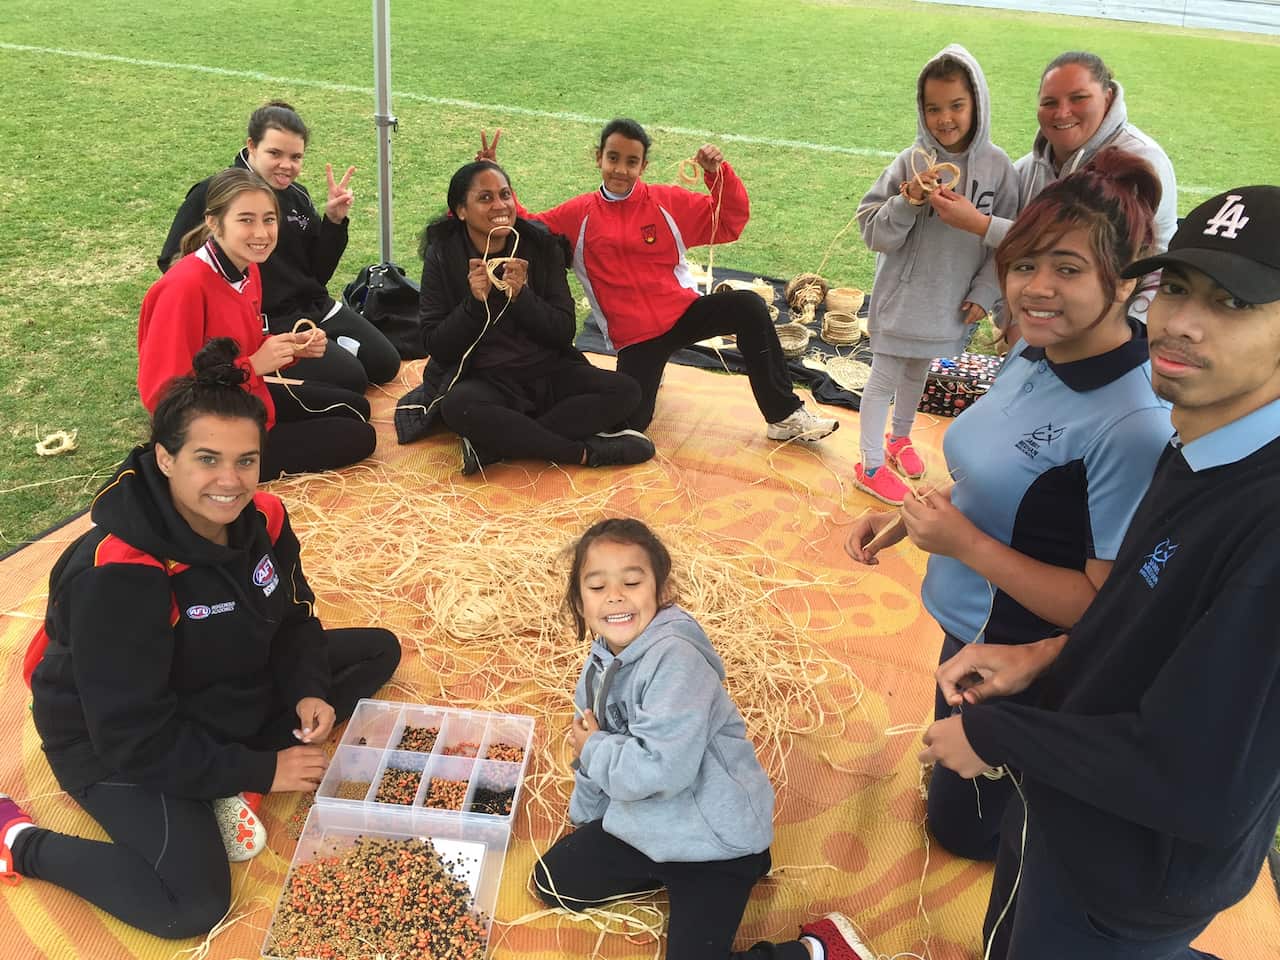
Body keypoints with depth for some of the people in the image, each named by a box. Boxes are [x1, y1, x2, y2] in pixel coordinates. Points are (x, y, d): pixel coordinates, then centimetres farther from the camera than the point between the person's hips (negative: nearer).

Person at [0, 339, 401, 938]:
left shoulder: (261, 518, -14)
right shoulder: (117, 575, -35)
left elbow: (294, 617, 3)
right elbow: (138, 738, -30)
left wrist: (308, 690, -17)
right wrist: (259, 772, -23)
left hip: (229, 693, 8)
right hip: (119, 745, -7)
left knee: (379, 649, 8)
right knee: (192, 905, -23)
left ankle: (229, 779, 0)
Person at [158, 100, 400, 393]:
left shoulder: (297, 196, 4)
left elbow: (318, 274, 6)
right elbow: (172, 261, -9)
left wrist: (334, 221, -6)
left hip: (313, 306, 7)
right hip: (264, 322, -6)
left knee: (385, 364, 3)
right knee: (348, 379, -18)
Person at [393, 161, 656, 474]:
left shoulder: (541, 245, 0)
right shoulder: (442, 257, -4)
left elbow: (564, 331, -4)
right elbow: (436, 346, -7)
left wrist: (521, 296, -20)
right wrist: (474, 301, -22)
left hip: (548, 372, 3)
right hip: (483, 380, -3)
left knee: (625, 390, -20)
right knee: (457, 406, -37)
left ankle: (495, 443, -25)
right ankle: (586, 452, -25)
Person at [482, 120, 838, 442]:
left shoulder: (669, 202, 1)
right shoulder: (578, 215, 1)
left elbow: (729, 223, 2)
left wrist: (719, 174, -12)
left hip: (684, 313, 1)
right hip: (634, 338, -1)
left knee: (749, 306, -27)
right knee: (628, 422, -18)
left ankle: (785, 416, -16)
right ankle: (648, 374, 20)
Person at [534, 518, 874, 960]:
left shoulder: (674, 659, -29)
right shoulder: (601, 662, 0)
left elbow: (661, 769, -35)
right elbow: (592, 751, 14)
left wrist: (593, 749, -18)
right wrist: (584, 820, 19)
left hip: (714, 837, -8)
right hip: (645, 824, 8)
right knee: (553, 881, 15)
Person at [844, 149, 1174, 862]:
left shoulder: (1134, 424, -31)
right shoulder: (1033, 356, -5)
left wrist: (963, 543, -27)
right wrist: (906, 522, -1)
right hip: (971, 630, 8)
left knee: (964, 829, 18)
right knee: (951, 784, 30)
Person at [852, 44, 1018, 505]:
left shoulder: (997, 166, -7)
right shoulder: (911, 163, -15)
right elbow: (872, 232, -15)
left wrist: (985, 293, -2)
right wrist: (906, 204, -30)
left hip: (953, 302, 3)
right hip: (903, 297, -3)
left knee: (918, 372, 23)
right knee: (885, 377, 8)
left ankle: (899, 437, 47)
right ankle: (870, 465, 23)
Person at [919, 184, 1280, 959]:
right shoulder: (1194, 452, -4)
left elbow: (1200, 785, -33)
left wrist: (992, 733, -22)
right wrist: (1046, 656, -4)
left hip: (1127, 881, -8)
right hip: (1068, 812, 8)